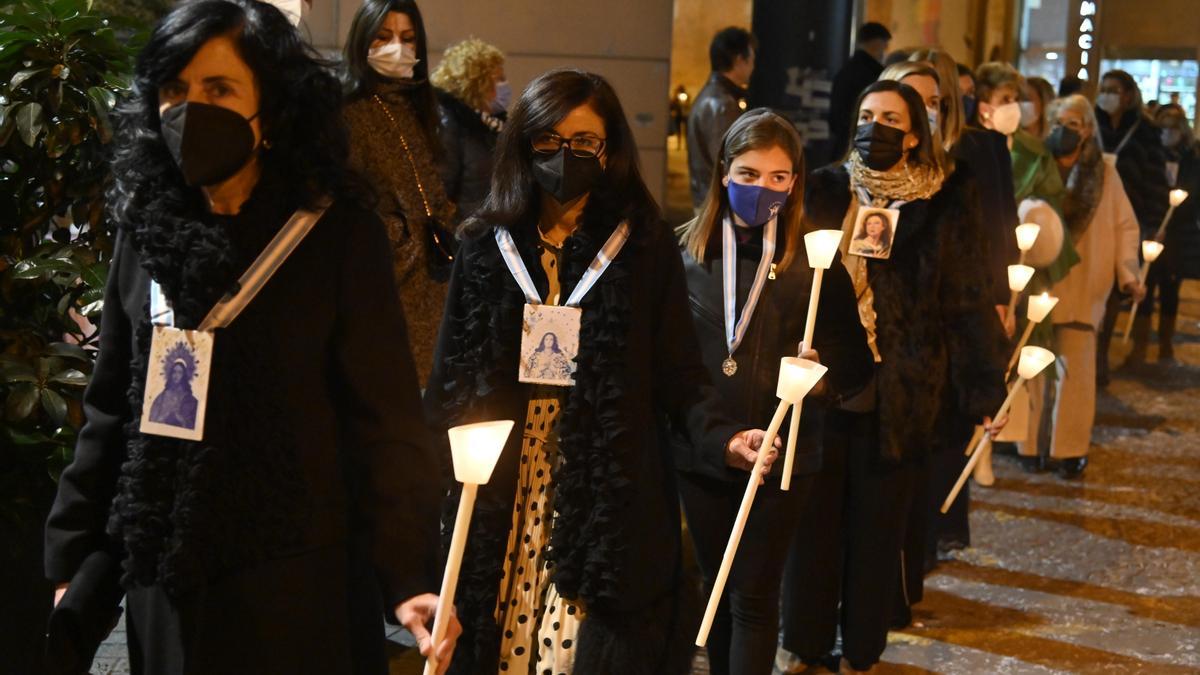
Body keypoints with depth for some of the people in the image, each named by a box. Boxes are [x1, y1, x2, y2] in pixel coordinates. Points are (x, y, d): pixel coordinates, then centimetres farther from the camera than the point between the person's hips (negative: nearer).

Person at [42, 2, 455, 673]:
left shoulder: (339, 232, -9)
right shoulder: (148, 230, 3)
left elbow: (385, 415, -11)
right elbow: (111, 411, 9)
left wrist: (407, 573, -18)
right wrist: (72, 558, 8)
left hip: (297, 576, -4)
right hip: (164, 576, 4)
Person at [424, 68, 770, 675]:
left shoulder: (647, 247, 0)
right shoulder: (484, 248, 5)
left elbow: (679, 373, -1)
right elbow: (451, 382, 4)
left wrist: (722, 435, -19)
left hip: (611, 506, -2)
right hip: (499, 510, 2)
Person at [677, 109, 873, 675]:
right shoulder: (687, 251, -2)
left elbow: (856, 362, -3)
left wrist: (822, 375, -24)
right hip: (700, 453, 2)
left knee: (755, 594, 3)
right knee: (717, 585, 17)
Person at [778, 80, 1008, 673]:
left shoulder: (945, 206, -1)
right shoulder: (824, 191, 2)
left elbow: (968, 304, -1)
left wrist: (986, 390, -7)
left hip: (897, 401, -1)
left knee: (877, 530, 11)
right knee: (814, 524, 9)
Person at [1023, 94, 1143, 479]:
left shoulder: (1103, 174, 3)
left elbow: (1124, 226, 6)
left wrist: (1128, 273, -6)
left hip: (1081, 290, 0)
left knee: (1076, 372, 1)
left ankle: (1070, 450, 10)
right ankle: (1027, 443, 15)